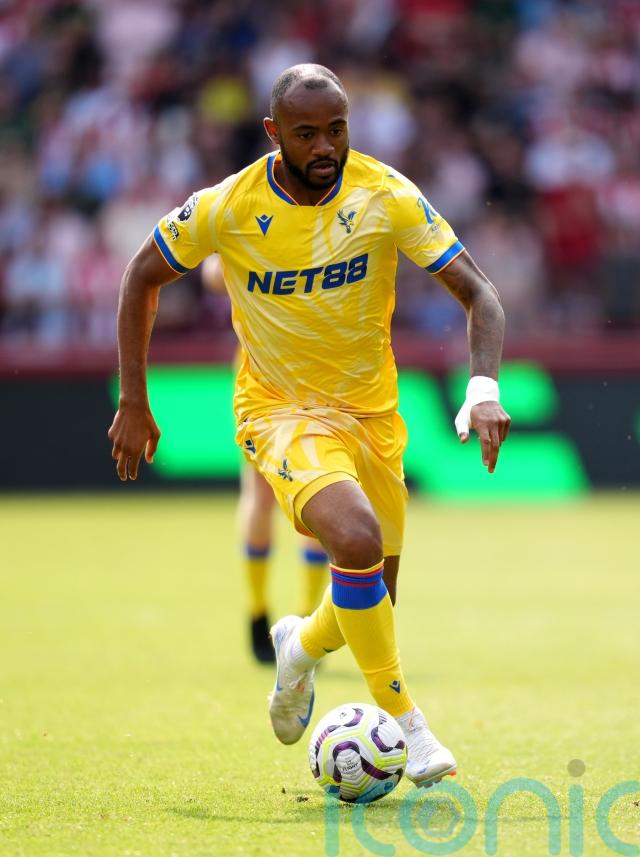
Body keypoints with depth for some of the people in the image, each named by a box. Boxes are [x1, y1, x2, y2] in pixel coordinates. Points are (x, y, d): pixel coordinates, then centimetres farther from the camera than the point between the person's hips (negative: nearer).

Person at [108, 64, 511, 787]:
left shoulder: (388, 197, -14)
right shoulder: (227, 208, -15)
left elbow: (477, 293, -12)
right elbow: (143, 275, 1)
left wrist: (484, 391, -29)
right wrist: (133, 403, -1)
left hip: (372, 411, 3)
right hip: (281, 410, -3)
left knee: (373, 603, 11)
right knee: (357, 539, -31)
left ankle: (301, 645, 47)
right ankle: (405, 722, -18)